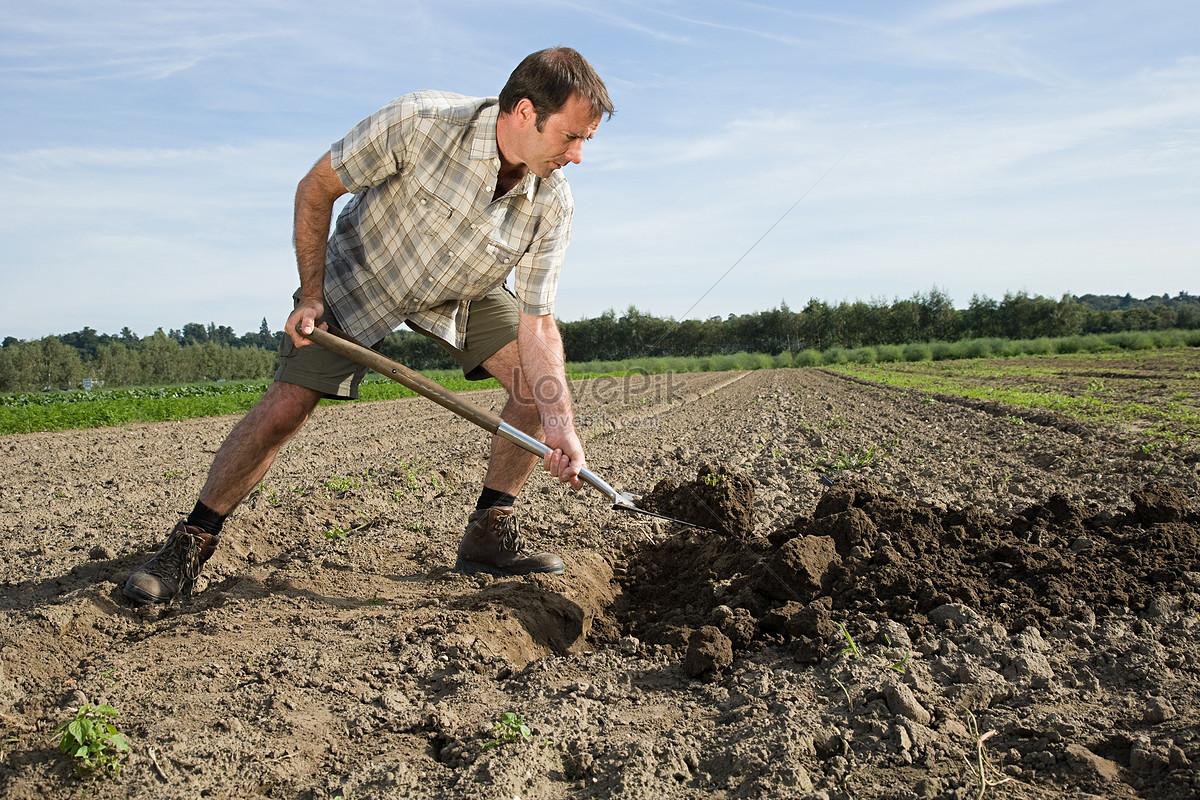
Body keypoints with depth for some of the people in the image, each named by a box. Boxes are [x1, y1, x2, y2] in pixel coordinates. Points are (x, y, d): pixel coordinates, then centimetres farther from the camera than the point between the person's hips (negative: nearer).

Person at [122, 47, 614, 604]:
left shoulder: (553, 204, -23)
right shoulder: (418, 122, -34)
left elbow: (536, 325, -21)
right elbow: (315, 189, -19)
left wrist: (560, 425, -33)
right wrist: (310, 296, -20)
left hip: (463, 292, 4)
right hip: (362, 272, -3)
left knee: (541, 382, -12)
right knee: (286, 406, -12)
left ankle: (489, 534, 1)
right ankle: (190, 543, 6)